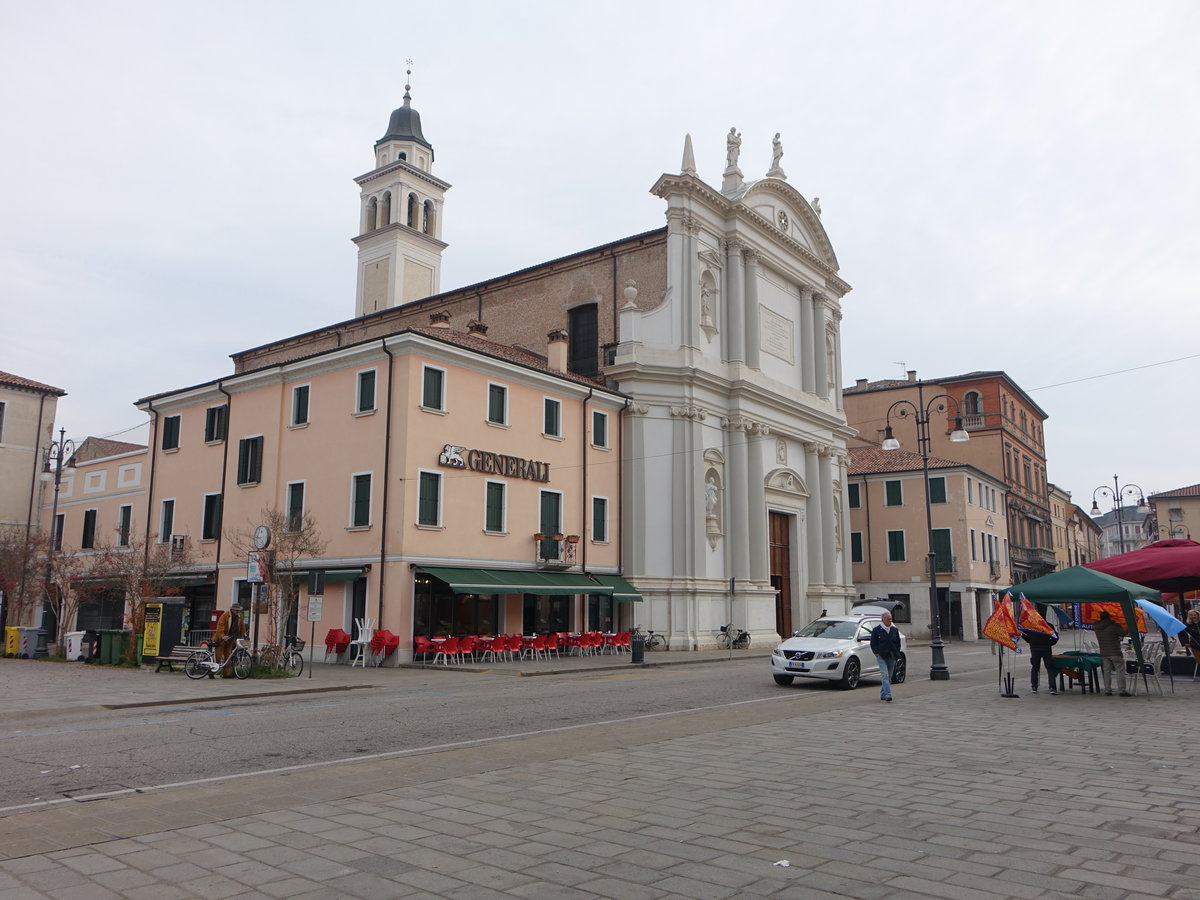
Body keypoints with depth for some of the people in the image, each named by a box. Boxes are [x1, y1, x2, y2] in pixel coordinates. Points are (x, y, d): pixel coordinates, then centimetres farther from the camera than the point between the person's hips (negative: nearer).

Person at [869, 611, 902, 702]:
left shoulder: (895, 630, 12)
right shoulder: (876, 630, 0)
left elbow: (898, 643, 18)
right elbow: (873, 643, 2)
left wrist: (896, 653, 8)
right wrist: (877, 653, -7)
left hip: (892, 657, 5)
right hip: (881, 656, -5)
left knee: (889, 677, 8)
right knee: (885, 675, -16)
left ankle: (883, 694, 20)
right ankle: (887, 695, -23)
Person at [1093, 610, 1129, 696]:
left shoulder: (1096, 627, 0)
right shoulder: (1114, 626, -12)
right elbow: (1123, 634, -2)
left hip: (1104, 653, 5)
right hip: (1115, 653, -5)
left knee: (1106, 672, 10)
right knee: (1120, 671, 0)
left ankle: (1107, 690, 10)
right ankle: (1122, 691, -2)